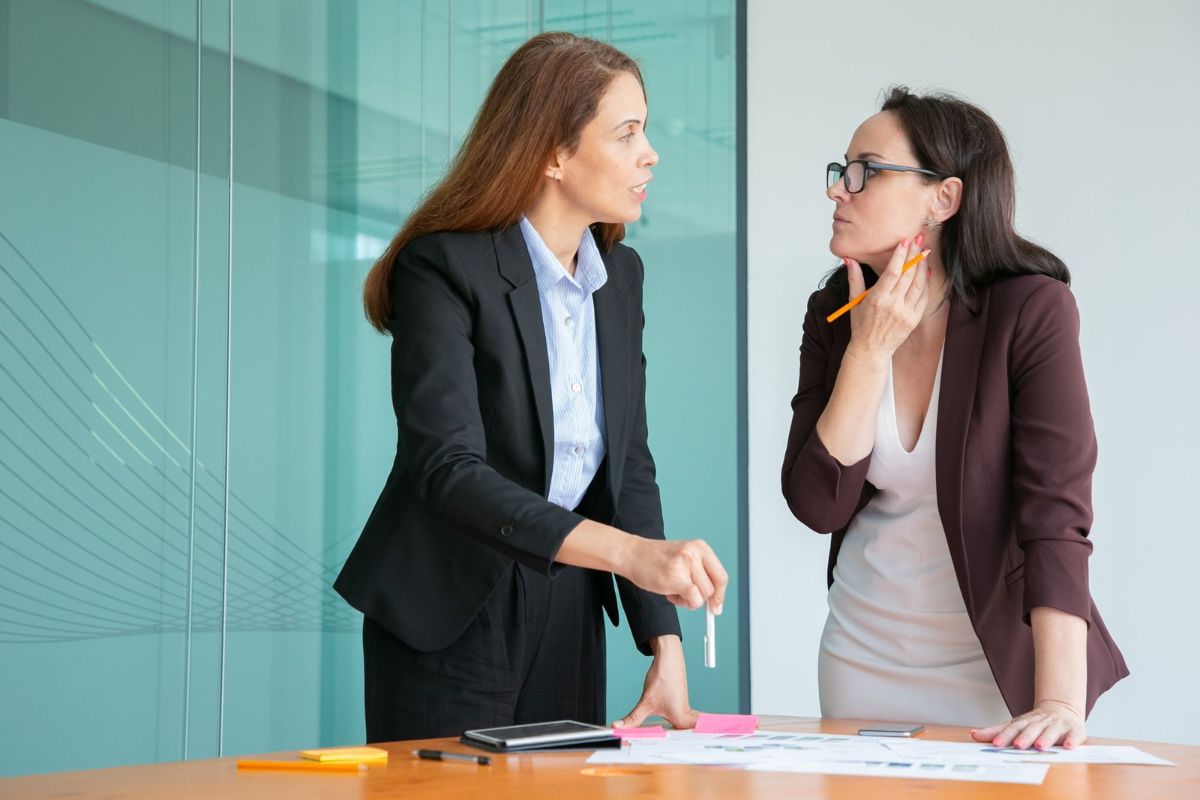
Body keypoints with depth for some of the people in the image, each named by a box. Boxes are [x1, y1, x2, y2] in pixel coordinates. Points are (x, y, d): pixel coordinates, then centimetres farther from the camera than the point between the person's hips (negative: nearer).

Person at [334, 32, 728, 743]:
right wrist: (629, 551, -38)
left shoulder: (620, 273, 5)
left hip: (569, 616, 6)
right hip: (451, 620, -6)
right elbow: (447, 468, -27)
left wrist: (664, 645, -7)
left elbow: (630, 464, 5)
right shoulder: (442, 267, -16)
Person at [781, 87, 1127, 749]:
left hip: (1000, 662, -4)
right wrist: (870, 351, -18)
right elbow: (818, 505, -10)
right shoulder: (834, 314, -3)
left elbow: (1056, 514, -25)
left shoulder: (1032, 310, -17)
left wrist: (1060, 703, -34)